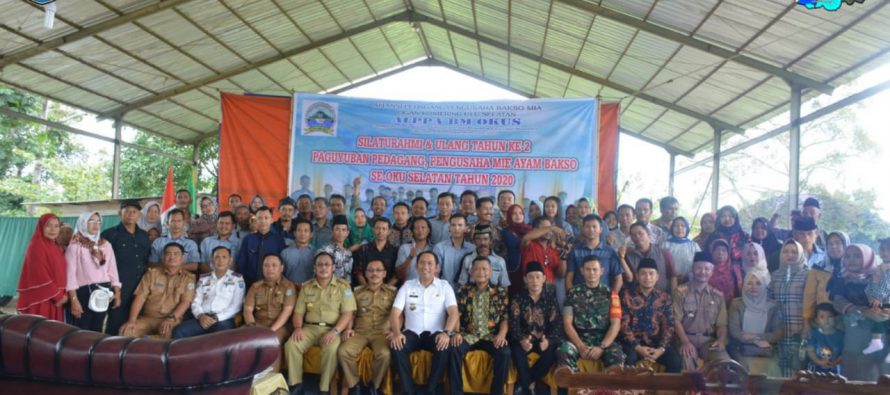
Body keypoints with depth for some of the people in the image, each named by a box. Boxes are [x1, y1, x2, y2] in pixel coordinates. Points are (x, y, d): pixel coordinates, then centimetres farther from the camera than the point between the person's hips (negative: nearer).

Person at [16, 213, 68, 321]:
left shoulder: (55, 248, 15)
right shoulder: (36, 246, -9)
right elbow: (41, 276, -15)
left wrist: (64, 295, 2)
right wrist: (58, 296, -13)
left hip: (55, 301, 8)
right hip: (41, 300, -8)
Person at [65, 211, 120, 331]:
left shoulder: (106, 245, 12)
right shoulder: (75, 247, -2)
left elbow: (112, 270, 12)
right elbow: (71, 274, -8)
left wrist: (117, 292, 7)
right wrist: (74, 299, -14)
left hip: (104, 292, 4)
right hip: (84, 292, -4)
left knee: (97, 330, 10)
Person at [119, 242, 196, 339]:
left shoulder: (188, 277, 4)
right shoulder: (152, 273, 11)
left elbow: (186, 302, -6)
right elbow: (140, 297, 4)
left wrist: (171, 318, -23)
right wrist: (132, 320, -9)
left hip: (172, 320, -3)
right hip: (148, 318, 3)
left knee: (167, 330, -36)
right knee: (126, 330, -23)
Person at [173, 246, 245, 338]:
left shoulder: (237, 279, 8)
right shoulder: (203, 278, 21)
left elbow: (236, 306, 0)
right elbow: (196, 302, 14)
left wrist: (216, 318, -12)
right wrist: (201, 316, -7)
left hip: (224, 320, -4)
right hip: (203, 318, 4)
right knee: (179, 331, -25)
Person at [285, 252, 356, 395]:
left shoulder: (343, 285, 1)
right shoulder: (306, 287, 12)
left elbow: (347, 313, -6)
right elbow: (298, 312, 11)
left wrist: (335, 331, -20)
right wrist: (298, 328, -10)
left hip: (332, 329, -3)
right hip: (310, 328, 3)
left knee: (332, 349, -35)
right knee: (291, 345, -24)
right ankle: (295, 383, -7)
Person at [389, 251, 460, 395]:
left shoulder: (444, 286, 6)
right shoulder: (407, 286, 9)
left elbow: (454, 312, -6)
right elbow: (395, 312, 1)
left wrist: (446, 332, -25)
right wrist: (396, 333, -19)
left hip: (435, 333, -1)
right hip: (412, 333, 1)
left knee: (445, 348, -33)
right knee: (396, 346, -29)